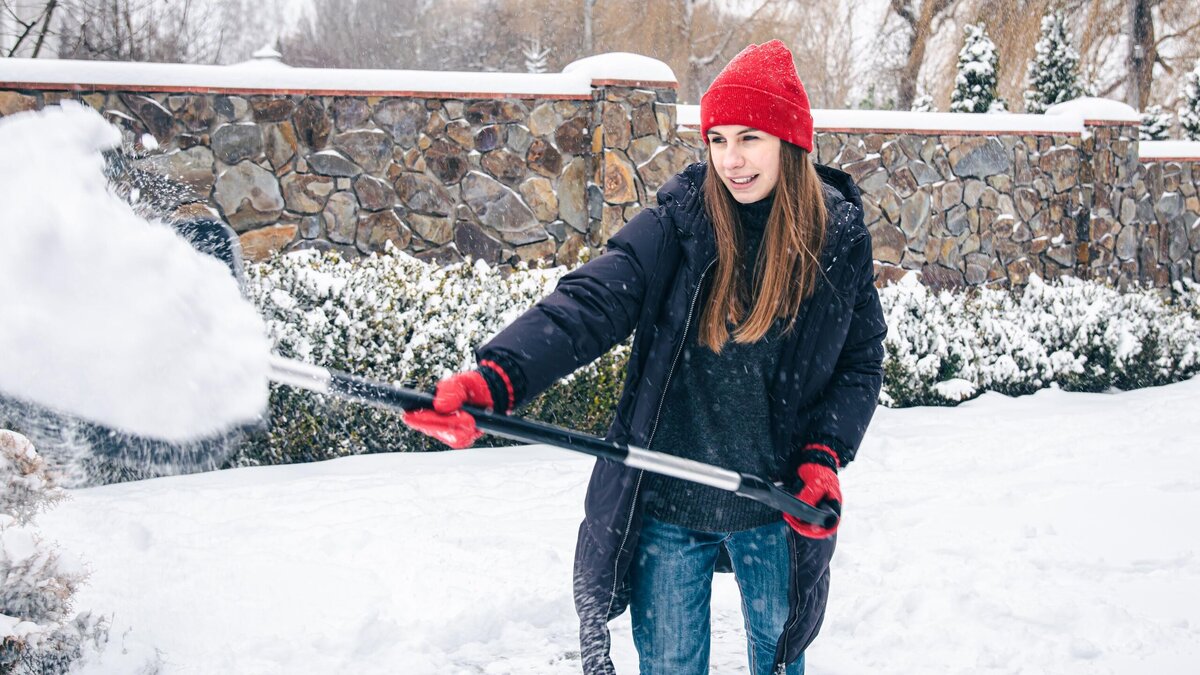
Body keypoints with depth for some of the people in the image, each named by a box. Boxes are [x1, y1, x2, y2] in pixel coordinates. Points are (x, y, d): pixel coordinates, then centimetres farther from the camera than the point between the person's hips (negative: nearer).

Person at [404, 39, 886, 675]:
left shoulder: (840, 239, -5)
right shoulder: (679, 222, -10)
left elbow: (862, 360, 5)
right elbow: (589, 304, -23)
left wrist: (824, 456, -11)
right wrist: (496, 377, -39)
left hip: (774, 509, 1)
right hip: (666, 506, -1)